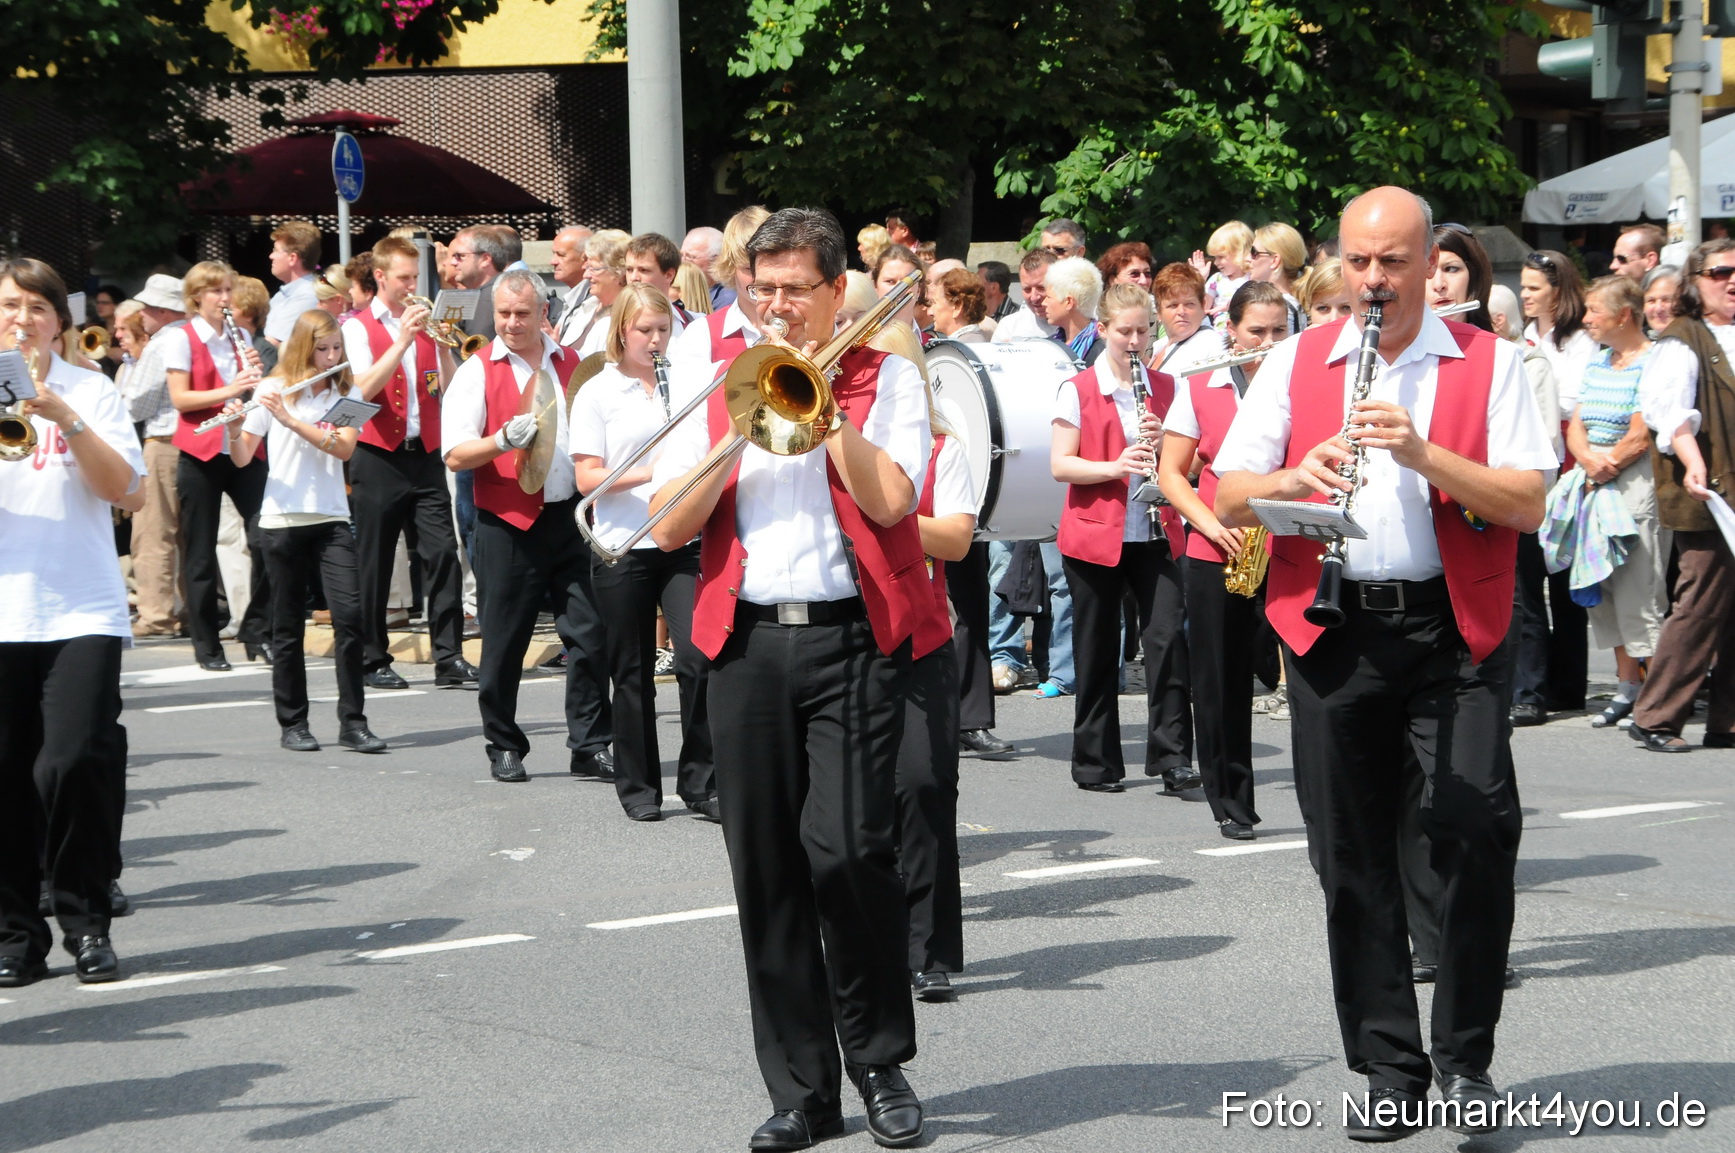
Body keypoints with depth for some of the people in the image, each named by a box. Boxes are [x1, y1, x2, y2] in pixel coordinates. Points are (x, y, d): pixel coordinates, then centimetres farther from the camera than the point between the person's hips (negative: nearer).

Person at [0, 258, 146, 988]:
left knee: (76, 761, -11)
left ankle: (86, 921, 3)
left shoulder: (90, 391, 7)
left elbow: (122, 488, -3)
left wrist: (67, 421, -14)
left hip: (82, 610, -1)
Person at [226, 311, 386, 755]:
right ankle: (292, 723, 13)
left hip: (331, 518, 1)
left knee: (350, 613, -11)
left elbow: (344, 448, -10)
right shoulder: (273, 389, 2)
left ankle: (352, 722, -6)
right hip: (282, 519, -1)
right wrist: (235, 427, -20)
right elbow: (242, 458, 1)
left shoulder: (344, 392, 7)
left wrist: (291, 420, -19)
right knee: (289, 623, 4)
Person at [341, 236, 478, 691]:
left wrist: (443, 345, -9)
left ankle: (449, 657, -6)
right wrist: (403, 340, -19)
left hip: (424, 454, 3)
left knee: (443, 551, -7)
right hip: (378, 459, -3)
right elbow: (364, 388, -16)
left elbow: (449, 390, 5)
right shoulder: (358, 327, 0)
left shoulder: (424, 325, 13)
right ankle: (373, 660, 13)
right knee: (374, 563, 3)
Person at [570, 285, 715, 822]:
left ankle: (700, 782, -1)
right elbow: (587, 478, -5)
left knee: (698, 657, -11)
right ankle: (638, 786, 17)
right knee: (633, 672, 6)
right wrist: (649, 474, -19)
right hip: (623, 548, -2)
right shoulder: (598, 392, 2)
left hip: (684, 542, 2)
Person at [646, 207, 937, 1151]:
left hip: (853, 637, -3)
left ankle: (879, 1061, 5)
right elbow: (670, 528, 6)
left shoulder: (886, 378, 7)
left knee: (847, 846, -15)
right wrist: (739, 437, -5)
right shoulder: (724, 388, 15)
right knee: (766, 865, 2)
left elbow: (888, 500, -10)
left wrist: (821, 404, -8)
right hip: (748, 641, 4)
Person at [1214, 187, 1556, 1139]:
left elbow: (1527, 504, -6)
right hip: (1332, 627, 2)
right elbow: (1227, 496, 6)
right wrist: (1295, 480, -14)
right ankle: (1389, 1071, 17)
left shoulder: (1487, 363, 4)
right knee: (1353, 856, 6)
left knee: (1479, 827, -15)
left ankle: (1464, 1057, 3)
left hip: (1453, 630, -2)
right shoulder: (1295, 362, 11)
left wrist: (1423, 454, -18)